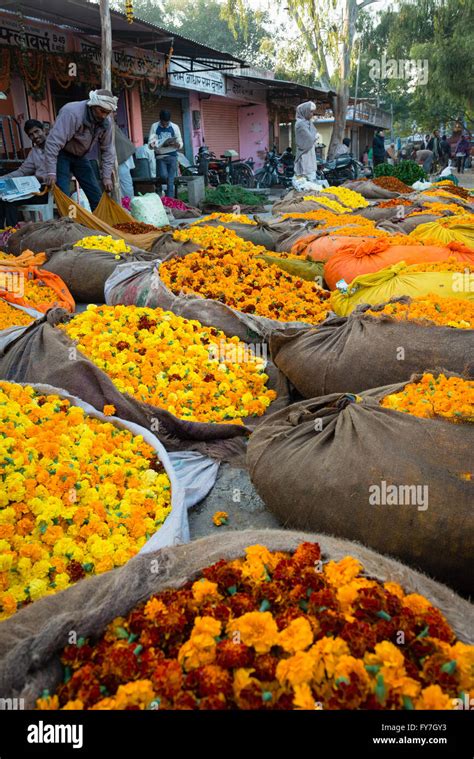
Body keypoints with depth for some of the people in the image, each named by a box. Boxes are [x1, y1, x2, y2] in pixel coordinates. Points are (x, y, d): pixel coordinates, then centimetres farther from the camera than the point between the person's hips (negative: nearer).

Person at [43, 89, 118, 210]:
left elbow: (107, 150, 2)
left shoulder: (106, 123, -9)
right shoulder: (72, 112, -30)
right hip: (61, 155, -6)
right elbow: (53, 142, -33)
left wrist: (107, 176, -3)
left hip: (80, 156, 6)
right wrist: (51, 172, -36)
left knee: (97, 196, 5)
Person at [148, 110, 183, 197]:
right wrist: (152, 144, -23)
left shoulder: (175, 127, 4)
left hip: (172, 156, 1)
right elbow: (150, 142, 1)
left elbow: (180, 144, 5)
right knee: (163, 176, -17)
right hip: (160, 156, -1)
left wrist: (177, 144, -18)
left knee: (171, 180, -3)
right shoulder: (154, 127, 3)